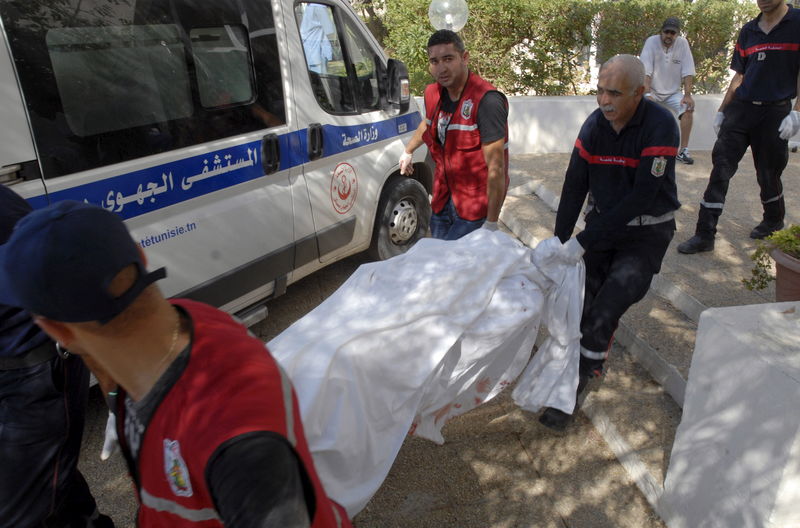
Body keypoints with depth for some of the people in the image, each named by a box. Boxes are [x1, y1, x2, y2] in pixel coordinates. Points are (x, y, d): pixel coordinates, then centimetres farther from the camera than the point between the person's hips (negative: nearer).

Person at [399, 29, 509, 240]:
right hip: (443, 199, 7)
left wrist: (491, 223, -26)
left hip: (474, 207, -7)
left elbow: (496, 167, -26)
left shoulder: (486, 101, -25)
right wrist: (408, 152, 41)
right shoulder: (433, 94, 0)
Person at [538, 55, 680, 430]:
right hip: (602, 223, 5)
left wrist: (583, 241, -27)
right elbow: (574, 187, -1)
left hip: (646, 233, -5)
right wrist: (559, 241, -7)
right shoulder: (594, 125, -5)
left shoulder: (660, 126, -22)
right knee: (584, 306, -2)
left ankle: (573, 387, 1)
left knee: (604, 311, -14)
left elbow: (640, 197, -26)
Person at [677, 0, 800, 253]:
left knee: (768, 173, 10)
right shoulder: (748, 31, 11)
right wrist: (722, 110, 12)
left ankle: (774, 220, 37)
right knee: (720, 169, -6)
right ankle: (705, 234, -5)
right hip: (740, 109, 3)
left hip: (775, 112, -3)